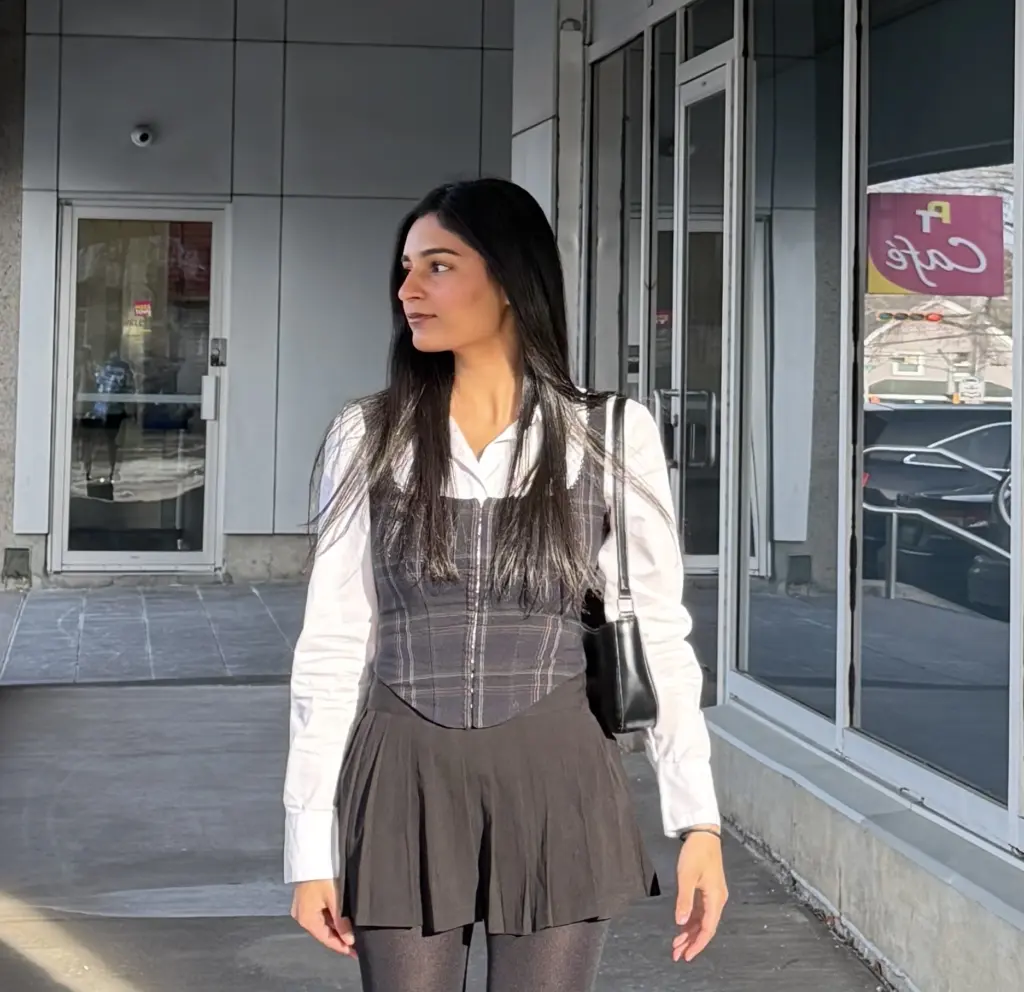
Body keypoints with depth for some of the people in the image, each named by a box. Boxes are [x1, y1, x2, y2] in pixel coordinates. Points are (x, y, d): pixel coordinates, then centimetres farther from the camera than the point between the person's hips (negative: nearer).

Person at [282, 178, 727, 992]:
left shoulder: (614, 436, -2)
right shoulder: (369, 439, 1)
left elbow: (658, 635, -1)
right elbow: (333, 645, 1)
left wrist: (698, 819, -6)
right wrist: (312, 843, -1)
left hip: (555, 785, -1)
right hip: (405, 786, 1)